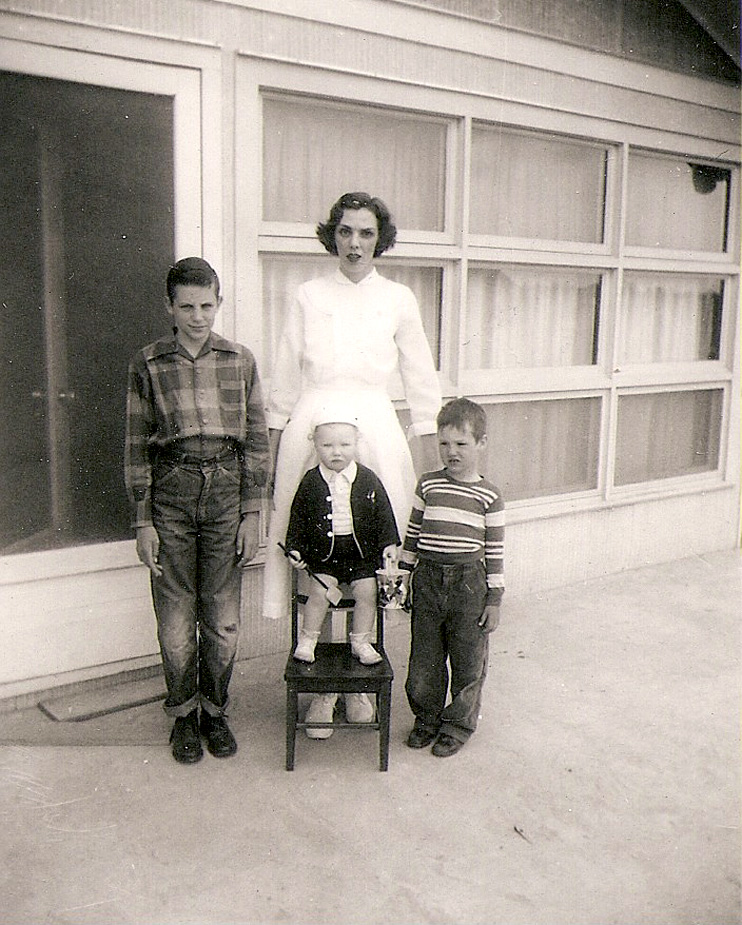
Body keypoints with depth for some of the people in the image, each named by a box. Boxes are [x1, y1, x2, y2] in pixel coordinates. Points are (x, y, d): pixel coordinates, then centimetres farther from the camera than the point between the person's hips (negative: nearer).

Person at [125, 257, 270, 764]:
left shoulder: (240, 360, 6)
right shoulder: (148, 364, 3)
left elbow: (257, 441, 6)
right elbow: (137, 446, 4)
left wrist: (252, 513, 1)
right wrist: (142, 520, -1)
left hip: (227, 492, 1)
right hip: (170, 493, 0)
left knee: (223, 618, 6)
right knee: (176, 618, 5)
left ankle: (216, 712, 26)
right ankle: (184, 715, 25)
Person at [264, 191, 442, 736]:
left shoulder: (398, 299, 8)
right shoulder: (309, 296, 9)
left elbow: (421, 382, 11)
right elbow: (285, 379, 11)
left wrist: (435, 457, 8)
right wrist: (270, 448, 10)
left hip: (375, 433, 0)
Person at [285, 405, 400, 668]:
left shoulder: (368, 480, -3)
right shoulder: (310, 482, -3)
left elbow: (384, 514, 4)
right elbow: (298, 518, 4)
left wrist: (389, 543, -2)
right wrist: (295, 548, -1)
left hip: (362, 551, 1)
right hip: (324, 551, -1)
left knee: (367, 592, -7)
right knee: (318, 592, -13)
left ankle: (361, 641, 12)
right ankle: (307, 640, 7)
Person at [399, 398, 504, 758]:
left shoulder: (489, 495, -3)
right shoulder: (428, 485, 4)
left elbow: (495, 550, -1)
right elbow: (412, 533, 10)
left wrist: (494, 599, -3)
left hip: (469, 583, -2)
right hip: (428, 579, 2)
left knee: (468, 660, 8)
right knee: (424, 657, 10)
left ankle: (459, 724, 26)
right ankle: (427, 718, 31)